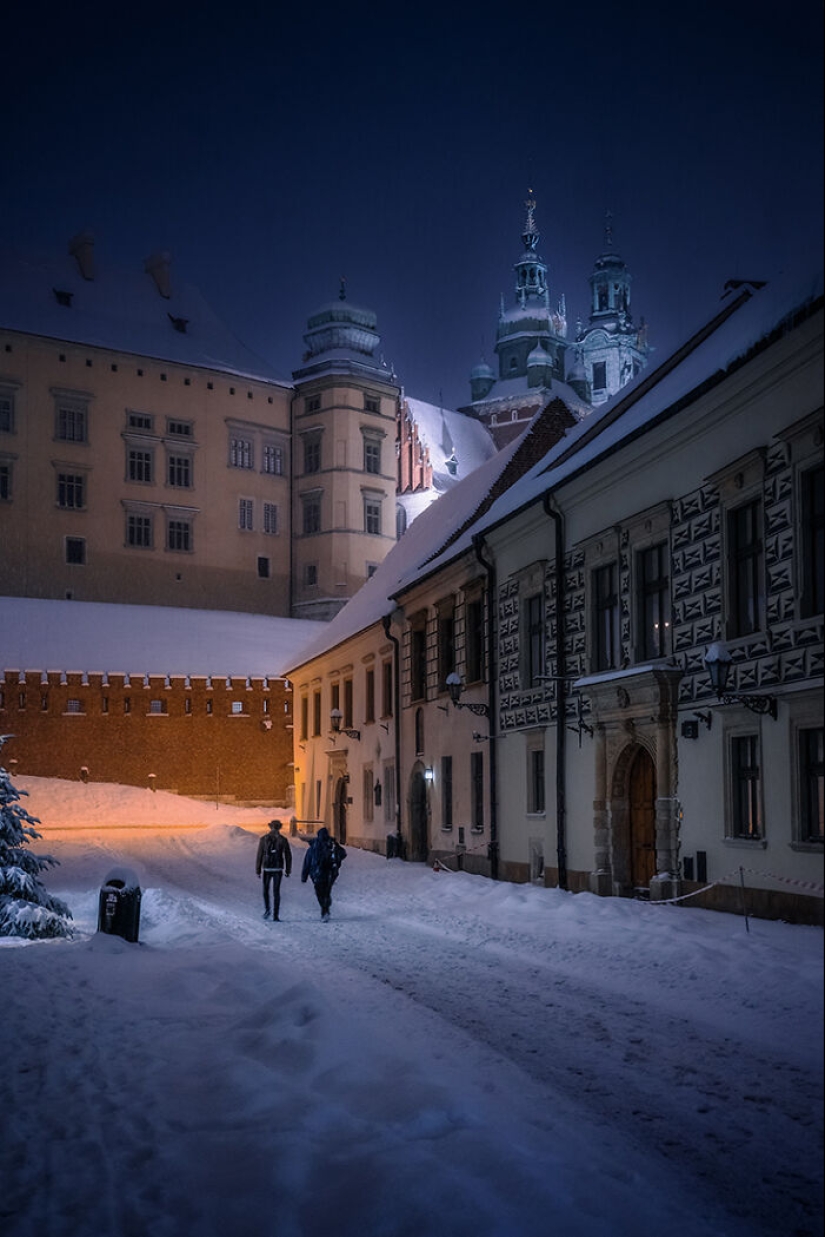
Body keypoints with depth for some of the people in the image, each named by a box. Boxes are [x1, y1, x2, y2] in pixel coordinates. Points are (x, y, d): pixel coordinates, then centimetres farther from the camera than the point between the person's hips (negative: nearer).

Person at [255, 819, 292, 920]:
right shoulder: (283, 840, 0)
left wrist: (258, 870, 3)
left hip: (266, 868, 0)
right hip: (278, 869, 0)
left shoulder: (264, 839, -2)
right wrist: (287, 870, 10)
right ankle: (275, 915, 0)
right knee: (276, 892, 5)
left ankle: (267, 909, 2)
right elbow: (288, 856, 2)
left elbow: (259, 856, -3)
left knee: (265, 890, 18)